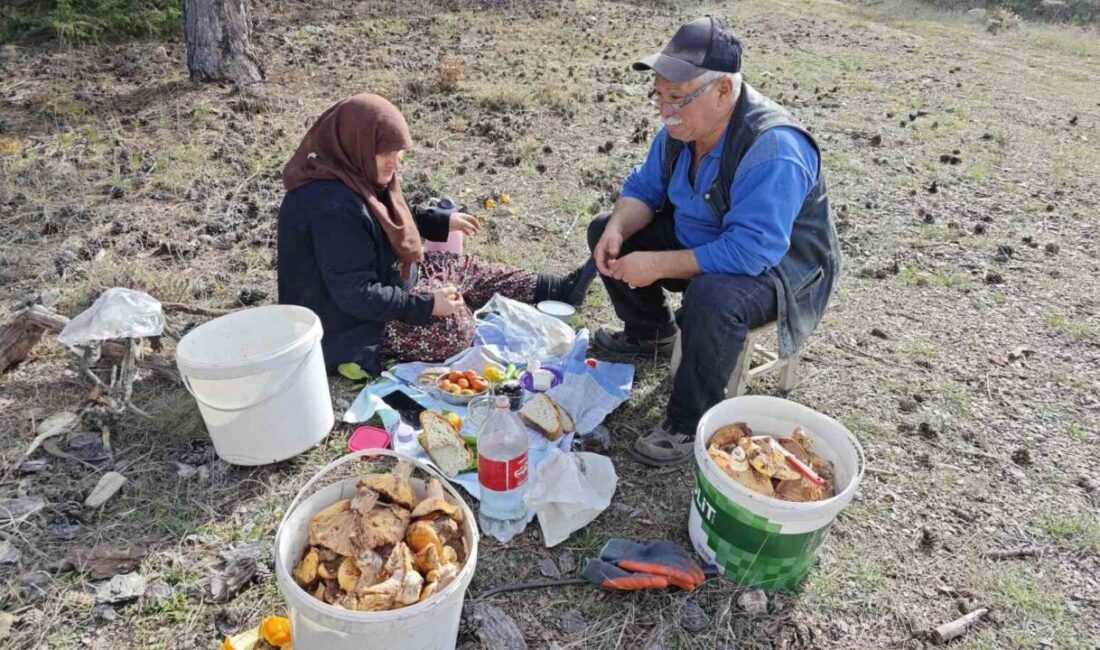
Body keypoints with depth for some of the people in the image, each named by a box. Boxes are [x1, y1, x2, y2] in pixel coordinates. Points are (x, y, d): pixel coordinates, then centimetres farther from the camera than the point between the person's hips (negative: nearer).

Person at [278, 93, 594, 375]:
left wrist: (441, 221, 12)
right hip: (352, 322, -10)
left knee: (463, 267, 9)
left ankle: (556, 289, 17)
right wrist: (426, 306, -27)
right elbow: (355, 295, -33)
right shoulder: (334, 207, -35)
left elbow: (388, 218, 18)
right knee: (455, 328, -17)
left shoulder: (351, 175, -3)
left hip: (379, 280, 10)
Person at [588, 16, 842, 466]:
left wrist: (659, 265, -36)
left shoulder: (772, 149, -33)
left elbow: (750, 251, -39)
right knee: (604, 233, 5)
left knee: (710, 297, -41)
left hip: (776, 264, -8)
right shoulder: (682, 125, -8)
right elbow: (645, 186, 4)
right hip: (700, 241, 8)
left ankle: (689, 424, -18)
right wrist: (617, 230, -17)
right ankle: (651, 332, 24)